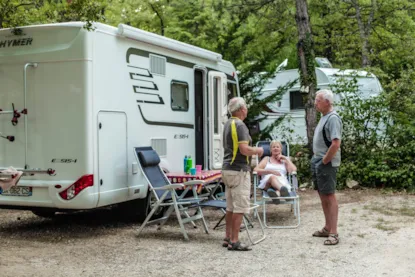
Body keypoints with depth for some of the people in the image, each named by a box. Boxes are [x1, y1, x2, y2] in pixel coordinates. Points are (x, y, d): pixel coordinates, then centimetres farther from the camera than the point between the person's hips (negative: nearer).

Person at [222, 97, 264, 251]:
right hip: (239, 171, -10)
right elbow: (244, 150, -25)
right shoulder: (240, 125, -16)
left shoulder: (228, 124, 14)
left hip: (228, 169, 10)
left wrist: (254, 151, 19)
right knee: (240, 207, -6)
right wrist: (258, 151, -6)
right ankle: (234, 242, -5)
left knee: (230, 206, 14)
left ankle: (228, 238, 19)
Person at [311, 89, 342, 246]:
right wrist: (316, 158, 14)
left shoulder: (333, 118, -17)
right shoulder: (324, 117, 13)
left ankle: (333, 233, -3)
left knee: (329, 196, -7)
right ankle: (327, 228, 26)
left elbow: (336, 144, -24)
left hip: (326, 164, -10)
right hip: (318, 162, 10)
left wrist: (324, 161, -18)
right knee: (323, 196, 15)